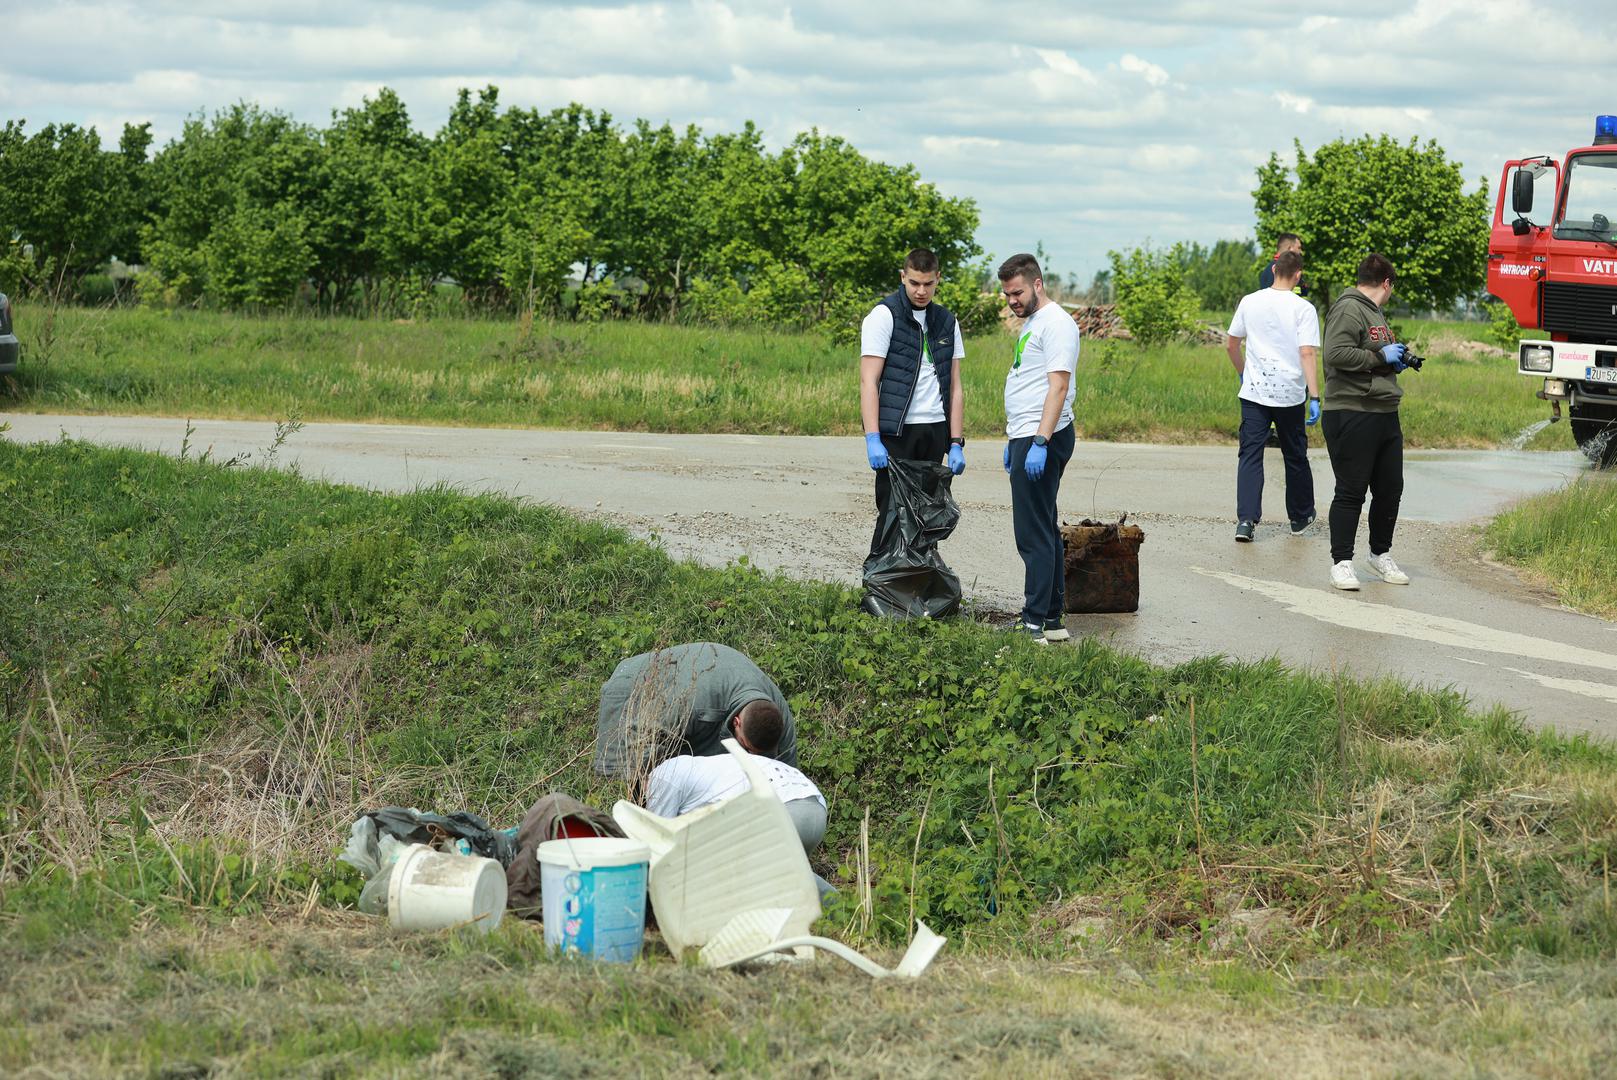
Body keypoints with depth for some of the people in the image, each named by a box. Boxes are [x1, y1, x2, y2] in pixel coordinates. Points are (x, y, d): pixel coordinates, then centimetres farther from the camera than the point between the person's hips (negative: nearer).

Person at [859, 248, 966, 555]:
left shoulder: (946, 322, 13)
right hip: (896, 432, -5)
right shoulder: (884, 316, -4)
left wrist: (956, 443, 7)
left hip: (935, 432, 5)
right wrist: (872, 439, -19)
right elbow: (868, 382, -11)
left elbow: (954, 387, 15)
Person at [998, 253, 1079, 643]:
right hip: (1025, 437, 11)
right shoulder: (1030, 322, 20)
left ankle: (1036, 623, -11)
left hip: (1042, 440, -11)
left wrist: (1039, 443, -27)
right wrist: (1013, 441, 24)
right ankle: (1052, 620, 16)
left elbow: (1058, 387, -21)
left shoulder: (1055, 323, -13)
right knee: (1043, 531, 12)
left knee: (1034, 534, -11)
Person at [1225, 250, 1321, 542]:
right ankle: (1300, 517, 28)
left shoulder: (1250, 302, 2)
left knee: (1250, 455, 0)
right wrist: (1314, 398, -14)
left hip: (1254, 392, 2)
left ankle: (1246, 520, -14)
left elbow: (1231, 345, 11)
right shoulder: (1303, 309, -8)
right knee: (1295, 456, 14)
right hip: (1290, 394, -1)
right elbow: (1308, 354, -14)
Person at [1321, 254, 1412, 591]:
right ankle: (1341, 562, 1)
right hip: (1352, 416, -10)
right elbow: (1337, 354, -24)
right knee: (1351, 492, -5)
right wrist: (1380, 357, -15)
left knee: (1390, 489, 14)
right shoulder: (1348, 310, -11)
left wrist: (1396, 361, 11)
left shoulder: (1374, 312, 21)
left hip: (1385, 415, 10)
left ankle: (1381, 554, 28)